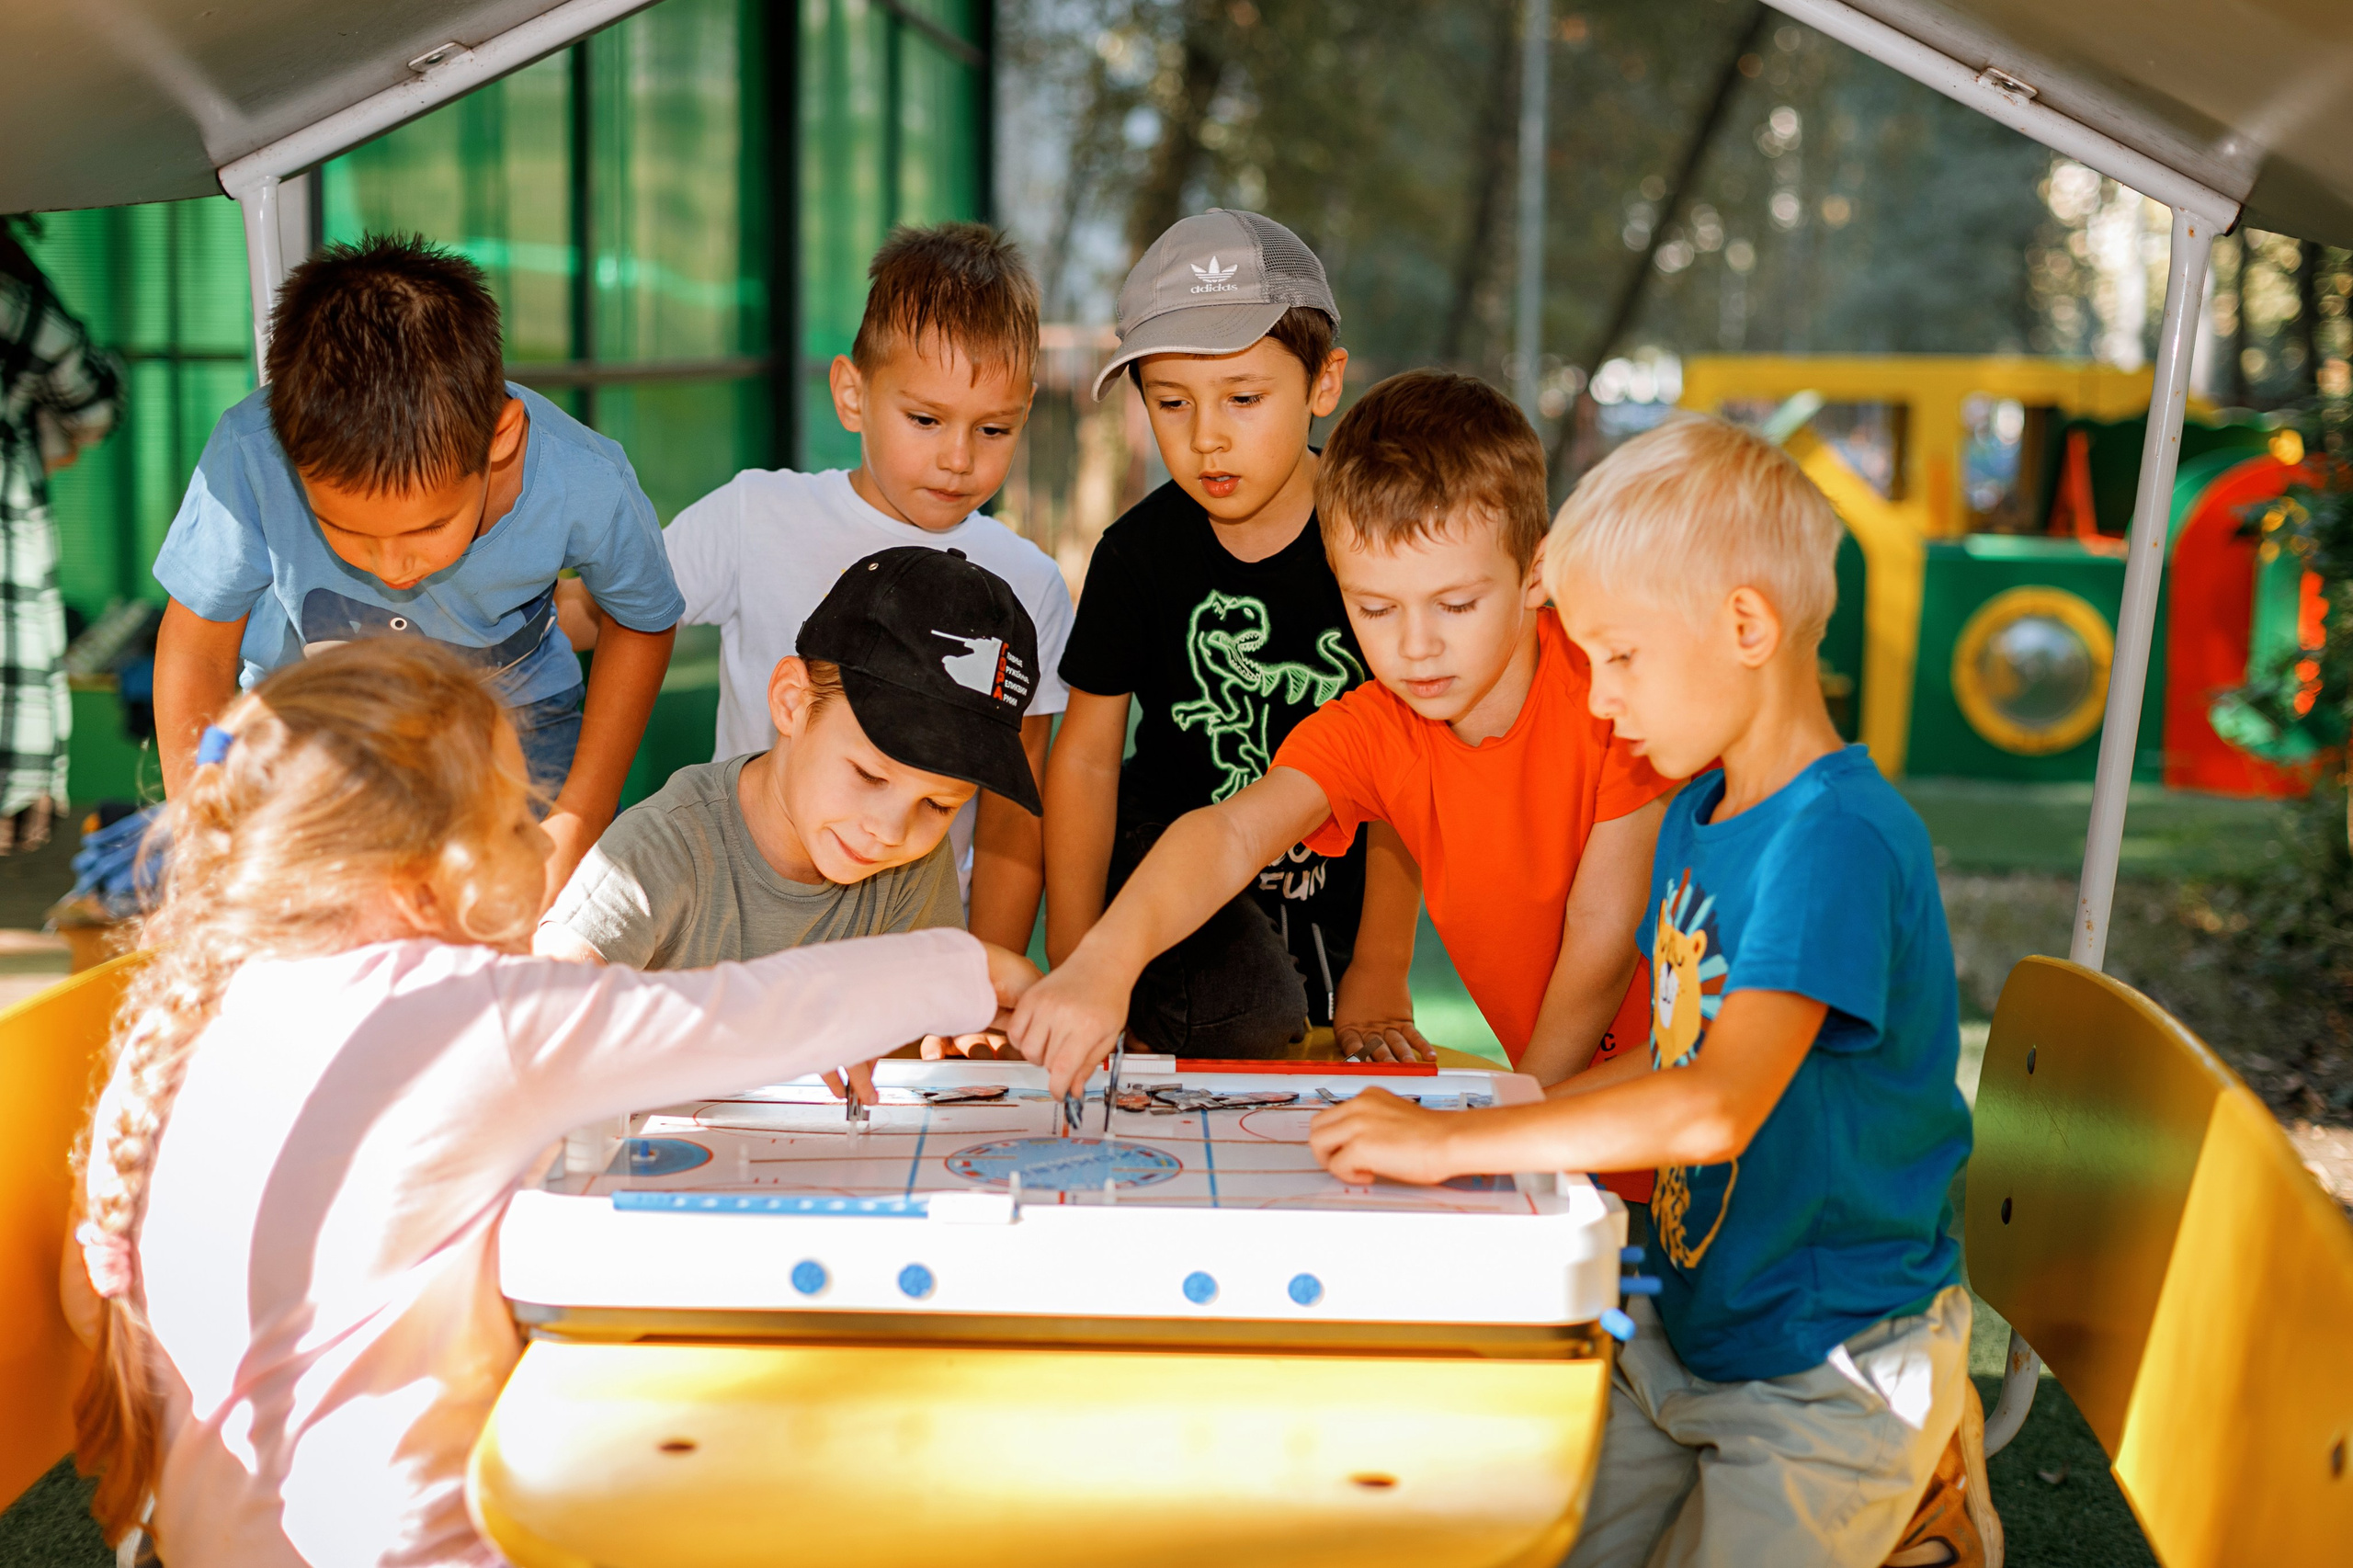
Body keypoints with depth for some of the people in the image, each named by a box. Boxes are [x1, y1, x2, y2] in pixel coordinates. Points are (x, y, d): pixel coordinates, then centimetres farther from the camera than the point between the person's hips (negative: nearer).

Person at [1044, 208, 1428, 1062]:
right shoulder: (1138, 551, -9)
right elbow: (1087, 756, -4)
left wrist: (1380, 969, -10)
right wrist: (1074, 966, -8)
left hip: (1337, 887, 2)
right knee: (1248, 1016, -25)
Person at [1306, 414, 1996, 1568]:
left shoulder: (1840, 836, -25)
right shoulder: (1698, 818, 4)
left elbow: (1717, 1110, -36)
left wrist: (1451, 1144, -33)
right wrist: (1520, 1106, 0)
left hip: (1833, 1372, -8)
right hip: (1691, 1329, 8)